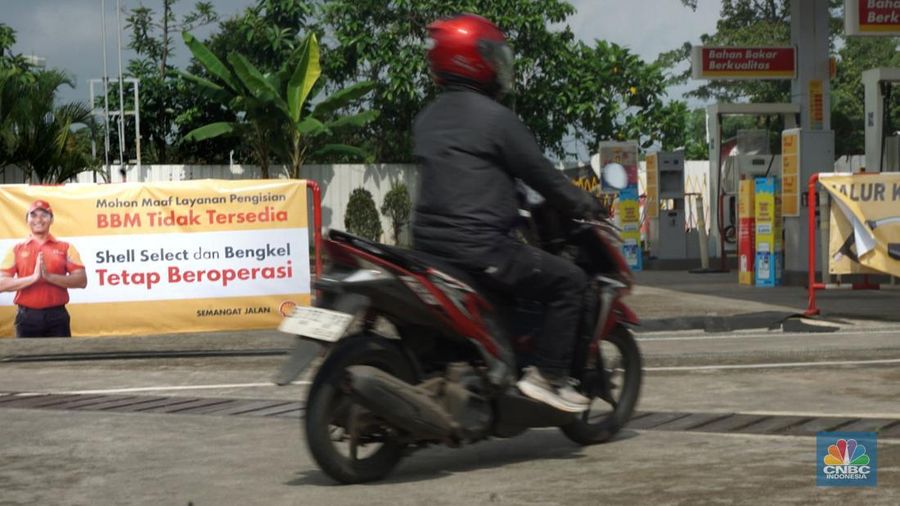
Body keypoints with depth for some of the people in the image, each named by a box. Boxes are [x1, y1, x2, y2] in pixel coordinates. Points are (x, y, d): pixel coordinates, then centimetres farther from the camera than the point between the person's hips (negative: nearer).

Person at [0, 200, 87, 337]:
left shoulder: (65, 248, 7)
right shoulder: (16, 250, 9)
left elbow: (81, 280, -2)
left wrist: (49, 276, -15)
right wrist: (33, 277, -15)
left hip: (56, 315, 0)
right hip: (26, 316, 0)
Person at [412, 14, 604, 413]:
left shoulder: (427, 120, 15)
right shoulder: (494, 117, -10)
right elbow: (540, 173, -6)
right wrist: (584, 205, 9)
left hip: (429, 243, 9)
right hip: (480, 248, -9)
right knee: (569, 281, 0)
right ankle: (547, 375, -6)